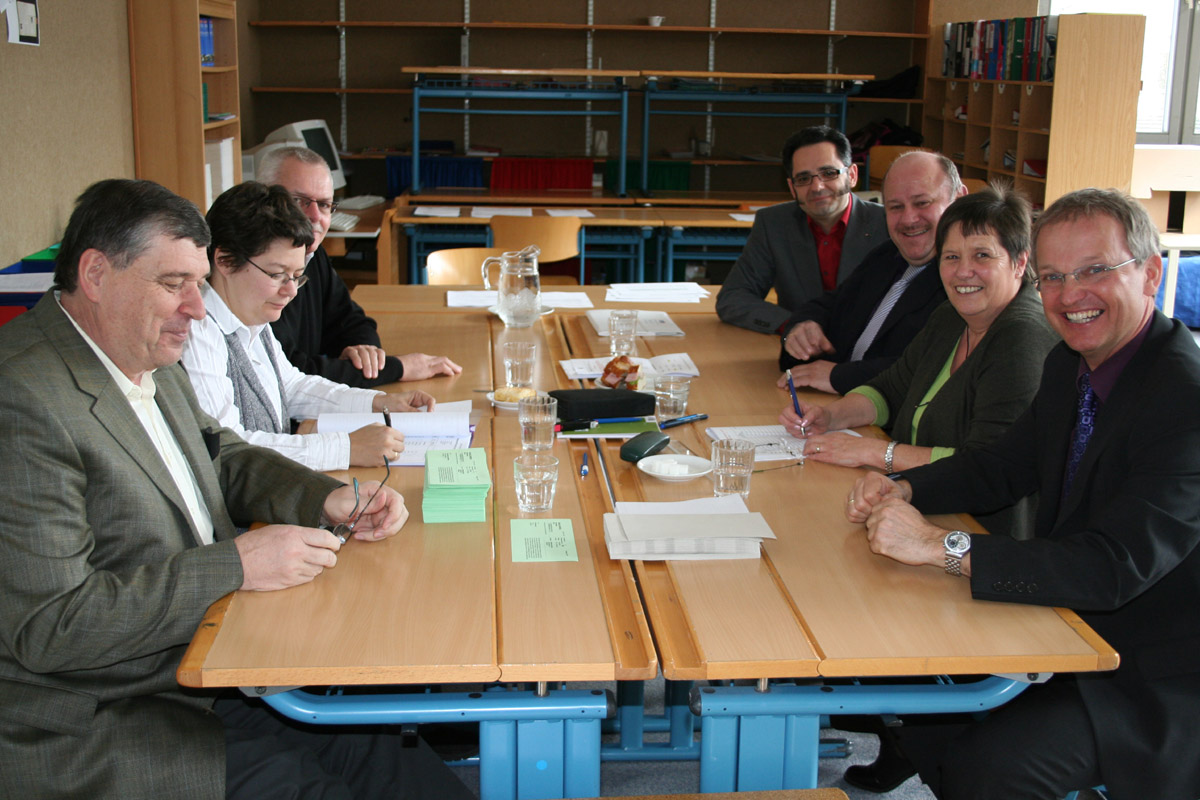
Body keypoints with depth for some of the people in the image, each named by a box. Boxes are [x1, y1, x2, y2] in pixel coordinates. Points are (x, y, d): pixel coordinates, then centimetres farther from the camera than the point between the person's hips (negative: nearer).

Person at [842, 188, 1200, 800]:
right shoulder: (1071, 363, 2)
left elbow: (1115, 569, -32)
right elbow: (1006, 466, 14)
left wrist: (942, 546, -34)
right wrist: (903, 489, -5)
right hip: (1072, 629, 8)